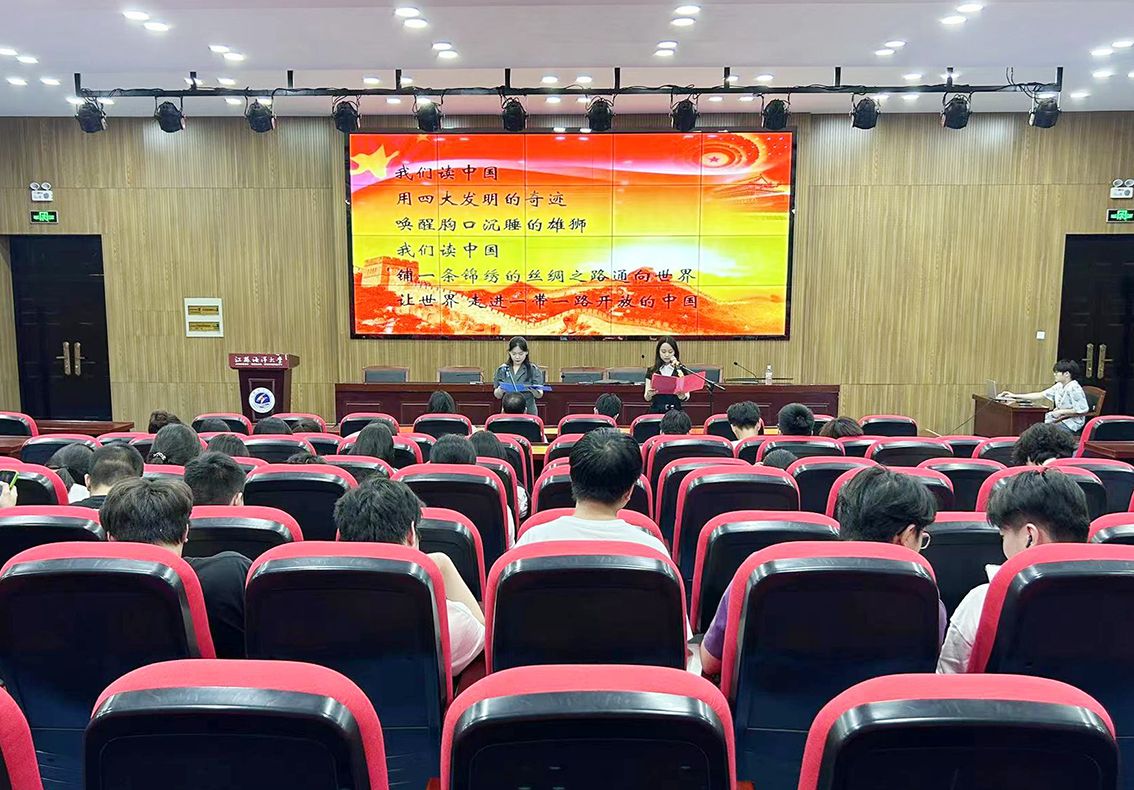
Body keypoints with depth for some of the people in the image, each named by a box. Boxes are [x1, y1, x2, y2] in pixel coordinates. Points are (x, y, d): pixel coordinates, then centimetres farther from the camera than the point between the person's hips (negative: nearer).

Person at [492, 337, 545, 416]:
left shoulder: (533, 370, -1)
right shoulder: (502, 370, 4)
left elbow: (539, 395, -4)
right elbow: (497, 395, 6)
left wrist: (533, 390, -27)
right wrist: (500, 390, -17)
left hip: (528, 412, -2)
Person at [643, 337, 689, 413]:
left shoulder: (681, 370, 6)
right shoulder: (651, 371, 8)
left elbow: (687, 396, 5)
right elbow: (647, 398, 7)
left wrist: (682, 396, -16)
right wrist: (649, 394, -15)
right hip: (656, 411, 1)